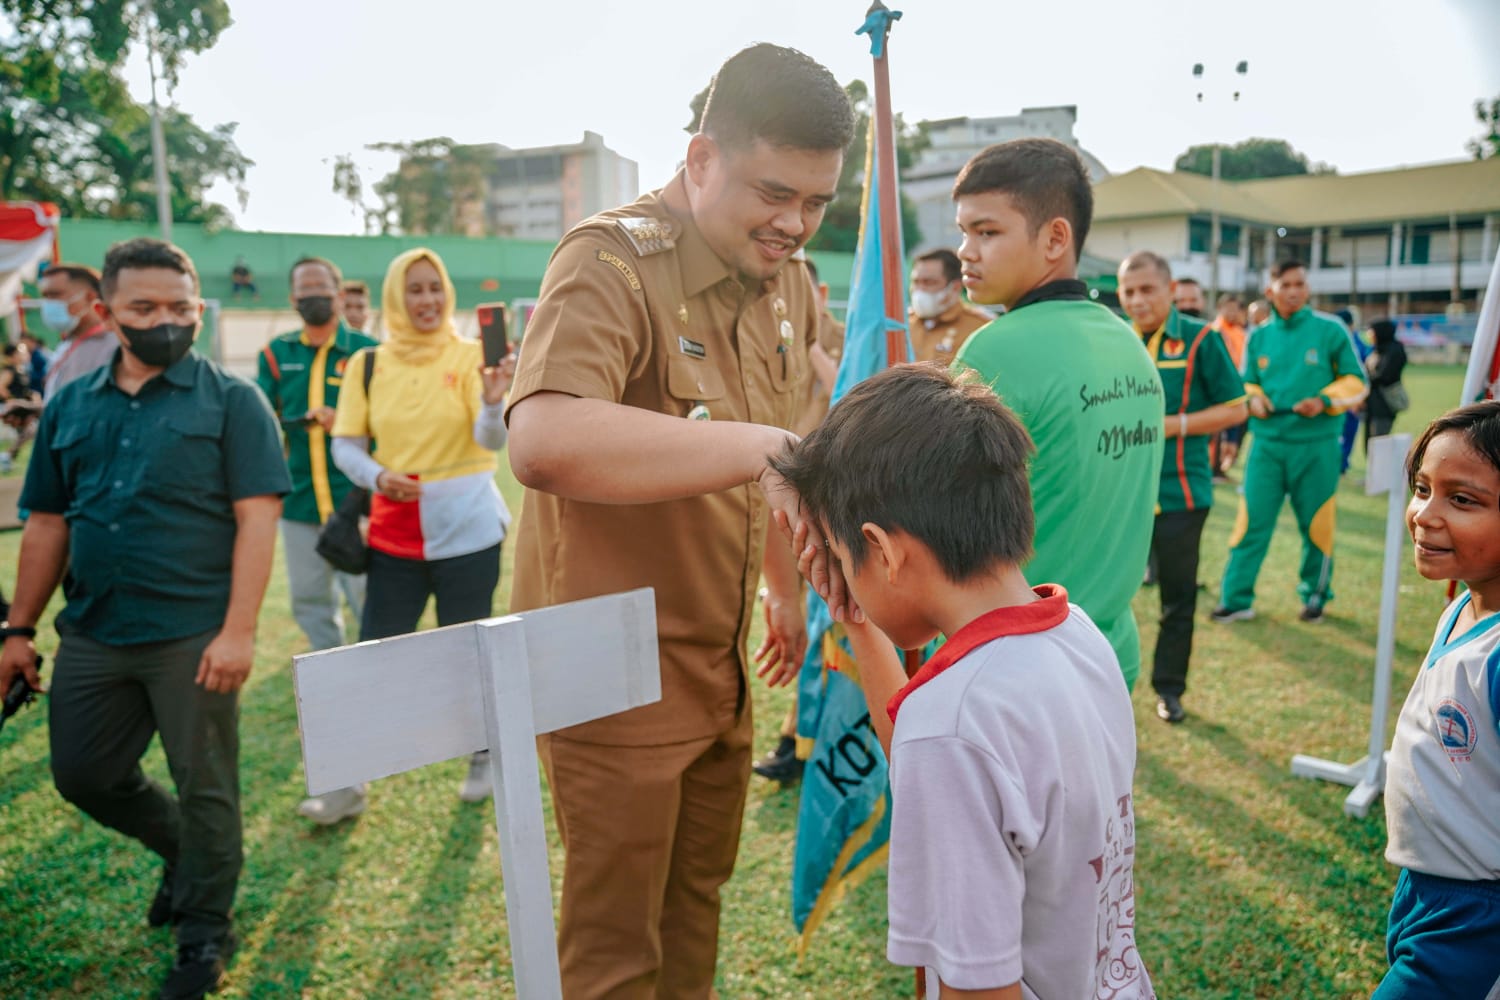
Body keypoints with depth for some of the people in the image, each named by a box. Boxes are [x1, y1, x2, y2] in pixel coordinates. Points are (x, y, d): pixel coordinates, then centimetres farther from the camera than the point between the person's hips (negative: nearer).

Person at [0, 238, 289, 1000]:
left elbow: (256, 520, -11)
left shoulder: (229, 400, -4)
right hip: (93, 635, 5)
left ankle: (204, 934, 27)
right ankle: (183, 849, 42)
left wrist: (238, 630, -18)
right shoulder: (71, 406, 10)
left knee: (204, 789, 6)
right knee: (84, 778, 14)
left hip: (192, 636, -5)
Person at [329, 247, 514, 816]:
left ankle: (483, 759, 29)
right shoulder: (367, 364, 4)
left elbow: (492, 440, -15)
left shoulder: (470, 357, -3)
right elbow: (345, 445, 7)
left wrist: (494, 402, -36)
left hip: (466, 529, -2)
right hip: (393, 532, 2)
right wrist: (377, 476, -13)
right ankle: (348, 784, 15)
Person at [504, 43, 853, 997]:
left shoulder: (790, 287, 5)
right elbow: (543, 442, -40)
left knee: (696, 900, 24)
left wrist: (787, 591, 20)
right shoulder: (612, 263, -20)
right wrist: (757, 445, -44)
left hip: (720, 663, 7)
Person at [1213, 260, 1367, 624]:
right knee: (1252, 521, -2)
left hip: (1316, 446, -2)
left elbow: (1355, 381, 3)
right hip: (1268, 444, 2)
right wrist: (1253, 400, -7)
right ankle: (1236, 598, 4)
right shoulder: (1259, 336, 7)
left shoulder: (1330, 330, -1)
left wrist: (1324, 401, -14)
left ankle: (1315, 596, 26)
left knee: (1316, 525, 8)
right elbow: (1246, 384, 15)